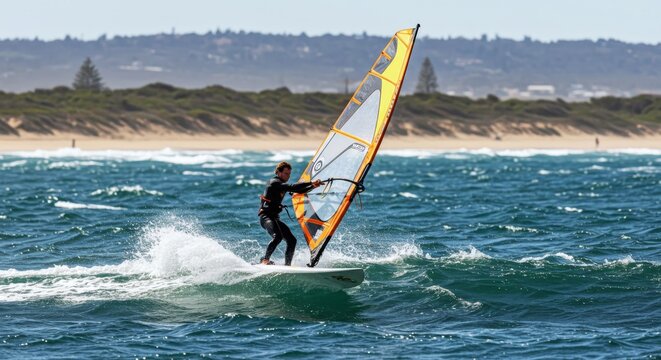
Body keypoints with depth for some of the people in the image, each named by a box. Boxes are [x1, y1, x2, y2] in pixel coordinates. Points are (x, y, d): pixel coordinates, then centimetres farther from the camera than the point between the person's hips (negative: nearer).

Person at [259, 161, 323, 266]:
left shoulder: (283, 184, 19)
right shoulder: (274, 182, -10)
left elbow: (299, 191, 22)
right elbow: (292, 187, -23)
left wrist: (313, 186, 7)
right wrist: (311, 182, -25)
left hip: (275, 218, 10)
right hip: (266, 217, -10)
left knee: (292, 240, 1)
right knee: (277, 236, -33)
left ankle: (287, 265, 4)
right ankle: (265, 260, -28)